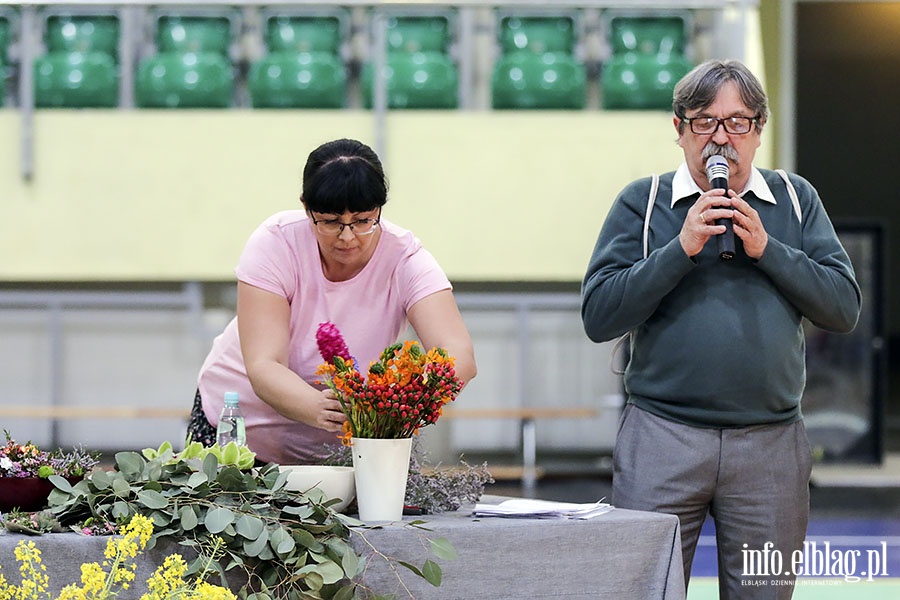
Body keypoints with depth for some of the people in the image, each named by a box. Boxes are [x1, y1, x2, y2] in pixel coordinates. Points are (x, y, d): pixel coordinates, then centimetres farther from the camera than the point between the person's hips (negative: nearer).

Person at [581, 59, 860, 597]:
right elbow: (598, 316, -4)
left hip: (772, 446, 2)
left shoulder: (796, 200, 12)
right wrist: (682, 248, -12)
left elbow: (845, 307, 3)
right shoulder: (642, 203, 5)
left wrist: (766, 248, -8)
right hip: (662, 437, -2)